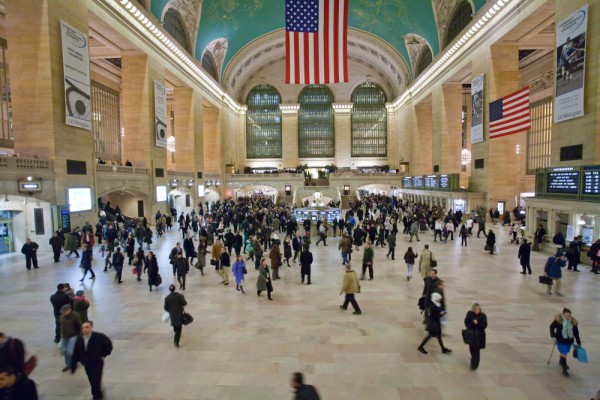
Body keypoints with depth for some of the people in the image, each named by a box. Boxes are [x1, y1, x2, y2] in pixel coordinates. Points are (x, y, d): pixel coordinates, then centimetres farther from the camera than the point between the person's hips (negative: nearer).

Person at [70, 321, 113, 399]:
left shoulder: (99, 337, -17)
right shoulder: (79, 340, -4)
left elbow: (108, 344, -4)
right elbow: (75, 354, 3)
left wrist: (103, 355, -6)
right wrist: (73, 367, 2)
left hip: (97, 363, -5)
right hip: (87, 364, 5)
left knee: (96, 382, -6)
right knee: (92, 382, 14)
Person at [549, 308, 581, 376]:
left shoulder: (573, 322, -4)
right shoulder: (558, 320, -16)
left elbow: (576, 333, 6)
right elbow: (552, 327, -7)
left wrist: (578, 342, 10)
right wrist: (553, 336, -14)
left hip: (569, 341, 5)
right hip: (560, 340, -4)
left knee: (565, 352, 20)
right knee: (563, 353, -6)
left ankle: (561, 362, 48)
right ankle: (565, 369, 4)